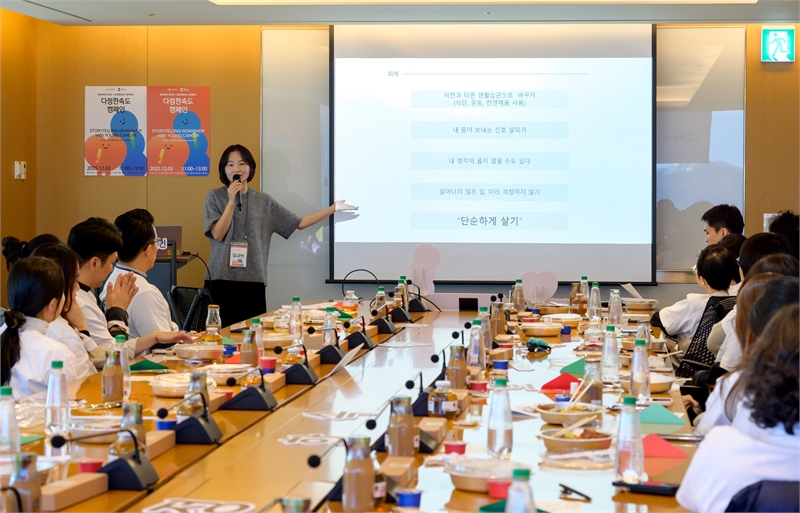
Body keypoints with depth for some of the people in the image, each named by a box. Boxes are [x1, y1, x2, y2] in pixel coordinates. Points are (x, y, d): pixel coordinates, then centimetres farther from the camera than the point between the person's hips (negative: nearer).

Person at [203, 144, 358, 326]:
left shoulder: (264, 201, 9)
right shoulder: (215, 196, 3)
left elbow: (299, 223, 9)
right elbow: (218, 234, -8)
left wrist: (334, 208, 6)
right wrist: (231, 201, -15)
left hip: (253, 281, 2)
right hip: (222, 279, -2)